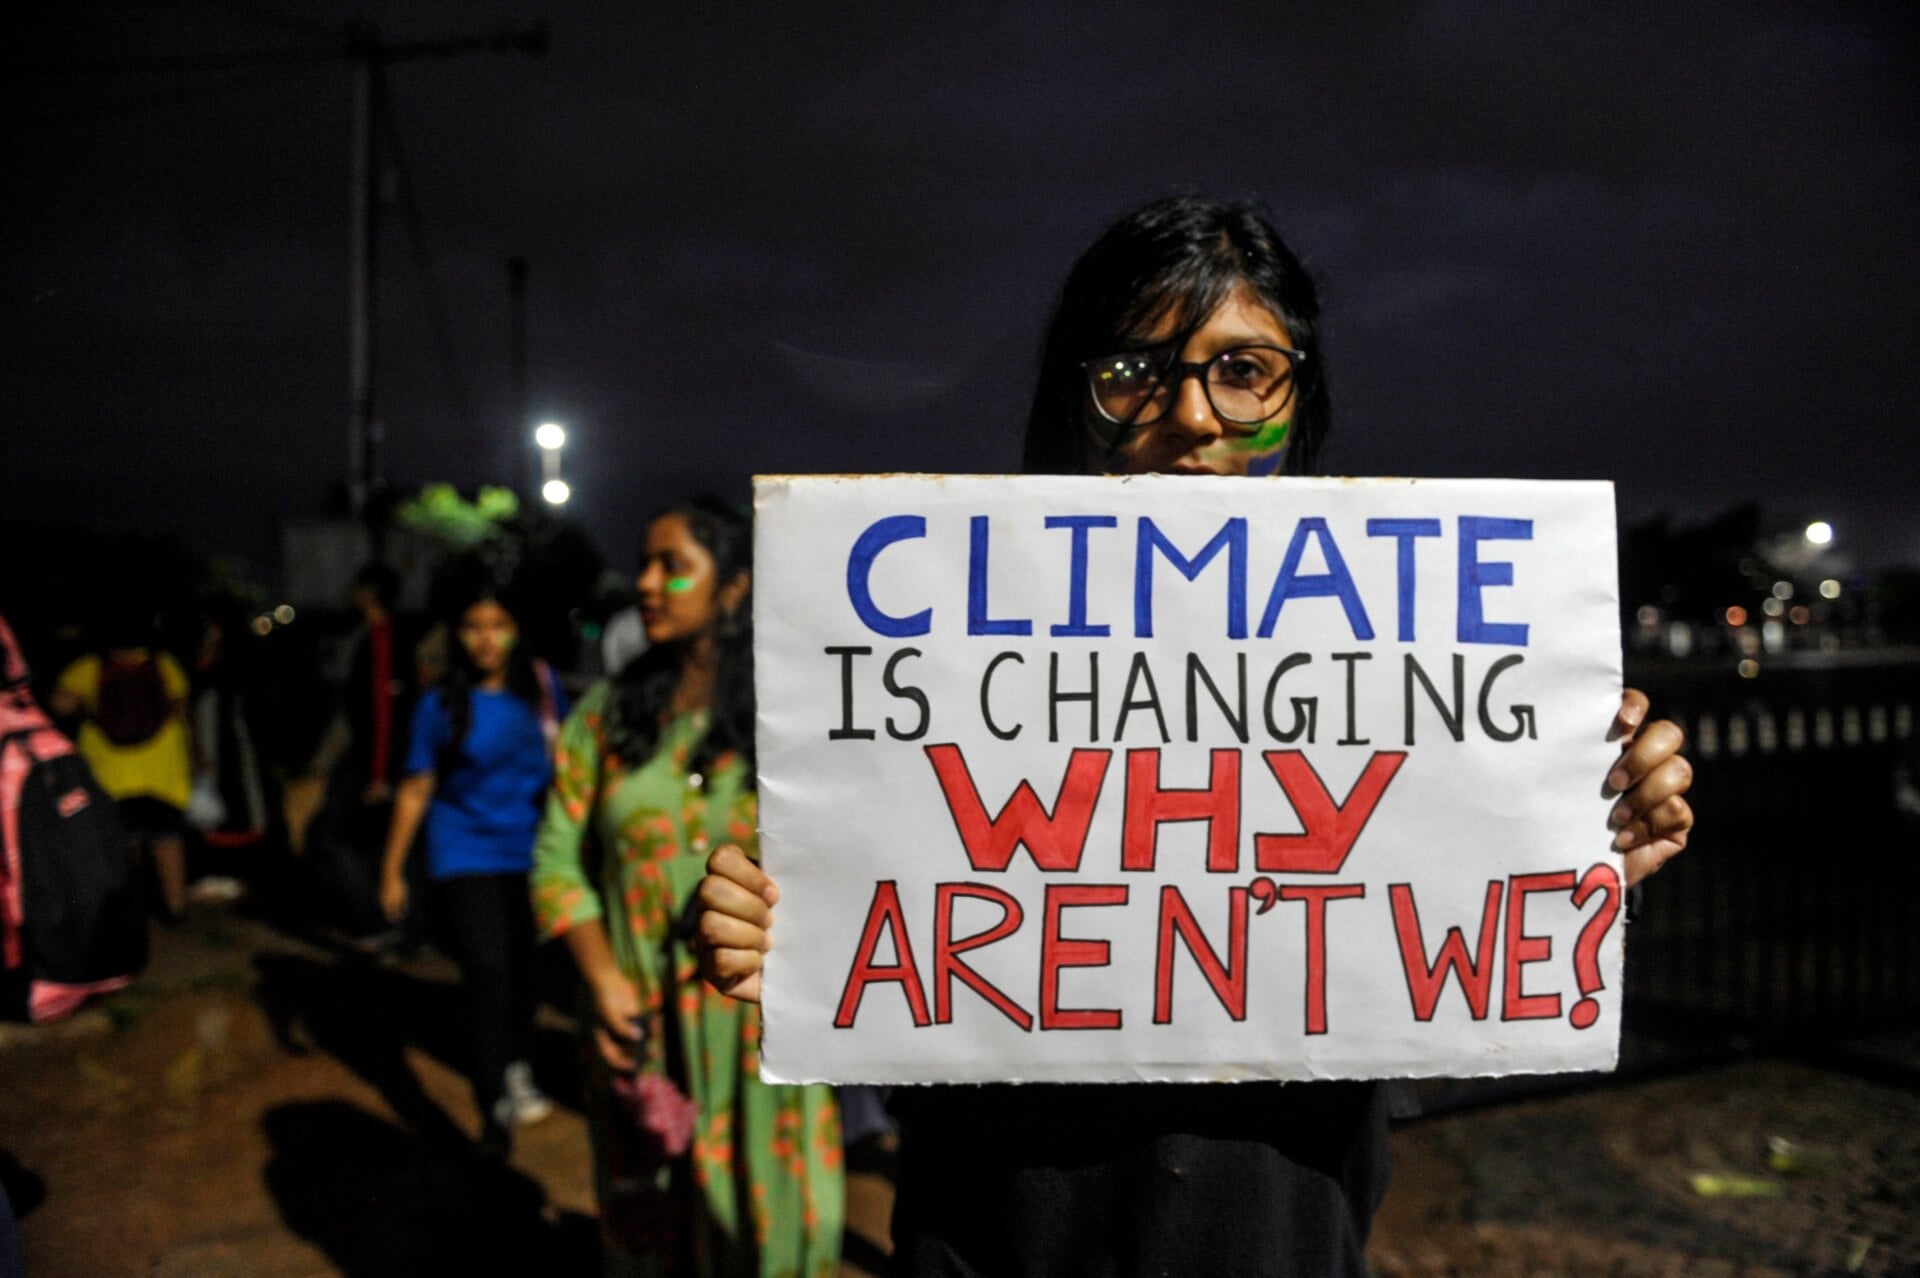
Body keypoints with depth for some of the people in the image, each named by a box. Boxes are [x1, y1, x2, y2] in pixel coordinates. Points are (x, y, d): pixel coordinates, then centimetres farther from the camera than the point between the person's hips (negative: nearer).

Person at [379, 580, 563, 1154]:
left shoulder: (541, 685, -1)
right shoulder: (440, 705, -6)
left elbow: (560, 757, 13)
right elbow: (416, 789, -1)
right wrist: (392, 872, 1)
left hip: (530, 854, 3)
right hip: (466, 856, -3)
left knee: (523, 968, 13)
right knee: (488, 972, -13)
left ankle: (516, 1070, 38)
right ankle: (496, 1112, -7)